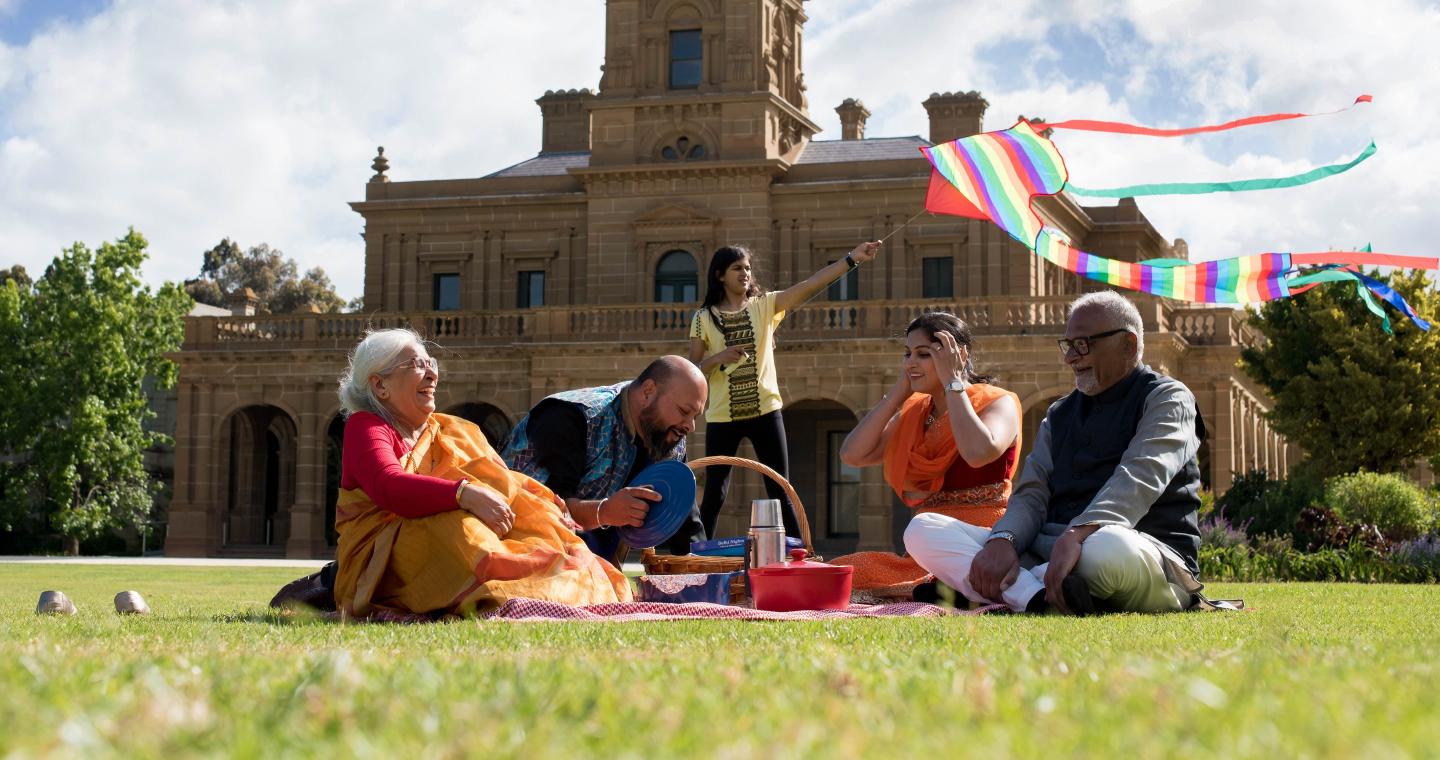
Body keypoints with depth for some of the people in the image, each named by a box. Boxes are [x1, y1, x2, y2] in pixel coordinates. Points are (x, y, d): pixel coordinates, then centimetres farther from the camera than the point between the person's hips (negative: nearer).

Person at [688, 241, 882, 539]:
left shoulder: (765, 305, 3)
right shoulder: (704, 318, 0)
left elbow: (810, 284, -8)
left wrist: (852, 258, -18)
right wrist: (718, 358, -19)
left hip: (765, 412, 1)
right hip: (722, 417, -1)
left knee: (781, 493, 3)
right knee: (714, 495, 4)